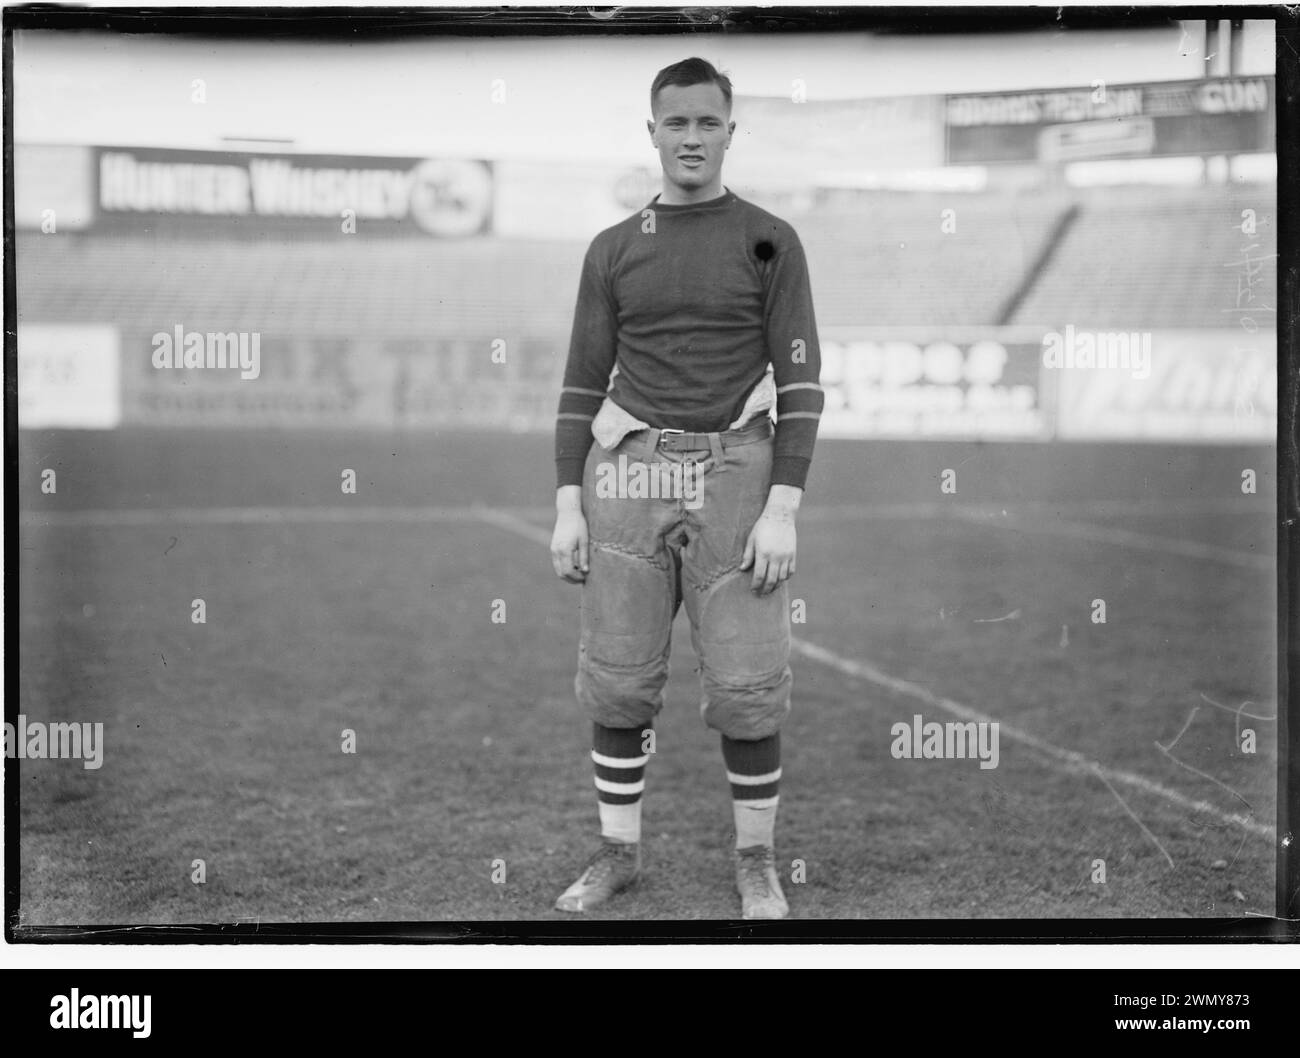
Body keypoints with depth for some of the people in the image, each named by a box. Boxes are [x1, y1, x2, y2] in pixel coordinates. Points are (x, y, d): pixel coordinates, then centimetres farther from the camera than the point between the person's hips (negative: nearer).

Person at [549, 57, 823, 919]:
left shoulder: (769, 241, 3)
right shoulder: (614, 250, 10)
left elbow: (801, 381, -2)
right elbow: (583, 383, 11)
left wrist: (783, 509, -10)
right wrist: (568, 504, 3)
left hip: (733, 471, -2)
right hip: (627, 470, 2)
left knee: (747, 684, -2)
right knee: (619, 680, 3)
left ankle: (757, 862, 12)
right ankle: (619, 853, 16)